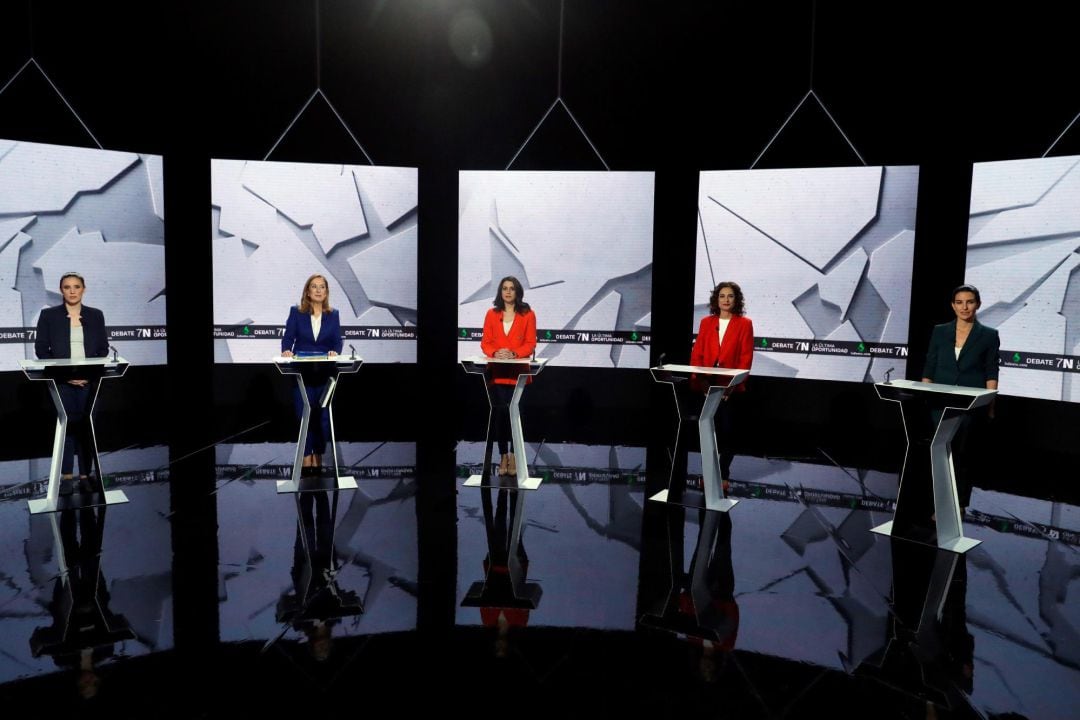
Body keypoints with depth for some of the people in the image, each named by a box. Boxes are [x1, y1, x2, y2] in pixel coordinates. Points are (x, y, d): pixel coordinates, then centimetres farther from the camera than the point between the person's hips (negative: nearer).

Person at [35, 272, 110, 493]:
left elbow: (103, 348, 7)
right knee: (66, 425, -5)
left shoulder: (96, 315, 8)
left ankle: (86, 475, 8)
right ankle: (66, 476, 2)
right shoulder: (48, 315, 3)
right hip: (61, 381, -1)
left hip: (89, 380, 1)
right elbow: (41, 349, -1)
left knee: (86, 426, 2)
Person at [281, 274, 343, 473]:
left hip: (325, 373, 1)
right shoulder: (296, 312, 2)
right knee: (304, 415, 1)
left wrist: (334, 352, -22)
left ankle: (318, 457, 15)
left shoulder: (333, 315, 6)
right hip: (301, 372, -1)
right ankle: (306, 458, 9)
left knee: (323, 415, 4)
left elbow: (337, 340, -1)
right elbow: (288, 337, -4)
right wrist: (286, 350, -25)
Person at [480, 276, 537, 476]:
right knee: (500, 412, -1)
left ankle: (514, 456, 15)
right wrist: (495, 353, -13)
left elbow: (530, 343, -1)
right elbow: (485, 342, 7)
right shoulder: (492, 314, 9)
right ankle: (503, 456, 11)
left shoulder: (528, 314, 3)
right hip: (496, 372, 1)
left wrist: (514, 354, -17)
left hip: (517, 372, -1)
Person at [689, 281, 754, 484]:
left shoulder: (744, 323, 0)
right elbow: (696, 353, 7)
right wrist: (698, 379, -7)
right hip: (706, 386, 3)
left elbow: (746, 358, -4)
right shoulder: (706, 322, 9)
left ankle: (723, 474, 14)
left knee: (726, 430, 2)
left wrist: (734, 383, -14)